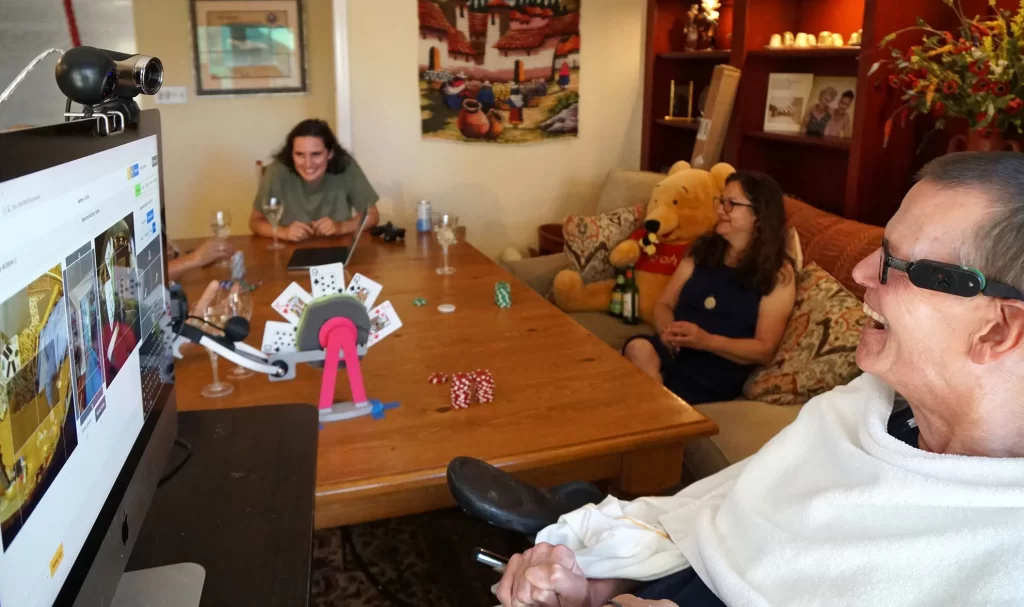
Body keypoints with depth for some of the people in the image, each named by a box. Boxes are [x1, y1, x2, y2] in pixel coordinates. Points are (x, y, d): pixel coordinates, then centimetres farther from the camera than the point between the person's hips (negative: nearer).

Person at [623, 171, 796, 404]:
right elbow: (664, 303, 15)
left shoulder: (778, 273, 2)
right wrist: (667, 331, -9)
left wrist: (706, 341, -19)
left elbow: (764, 350, -4)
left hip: (718, 371, -4)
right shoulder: (702, 250, 16)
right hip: (674, 352, 5)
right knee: (638, 347, -32)